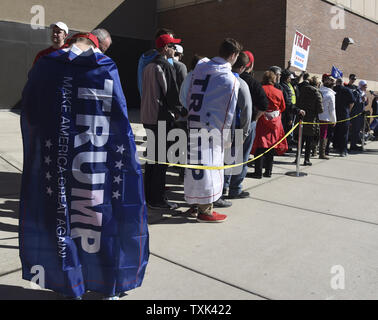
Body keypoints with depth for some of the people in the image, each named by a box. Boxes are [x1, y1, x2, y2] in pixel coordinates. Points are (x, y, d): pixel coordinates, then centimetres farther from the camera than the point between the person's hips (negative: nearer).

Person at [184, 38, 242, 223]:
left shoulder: (200, 66, 9)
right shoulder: (230, 79, -9)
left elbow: (188, 95, 14)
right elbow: (228, 112, -5)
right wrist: (225, 137, 5)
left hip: (192, 123, 7)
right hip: (212, 127, -6)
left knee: (196, 162, 15)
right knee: (209, 165, 2)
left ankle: (197, 202, 30)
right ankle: (205, 211, 10)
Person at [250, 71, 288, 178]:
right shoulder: (279, 92, 0)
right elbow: (283, 108, 11)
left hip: (261, 121, -2)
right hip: (275, 122, 3)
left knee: (260, 146, 0)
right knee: (271, 145, 11)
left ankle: (258, 171, -3)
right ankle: (268, 171, 16)